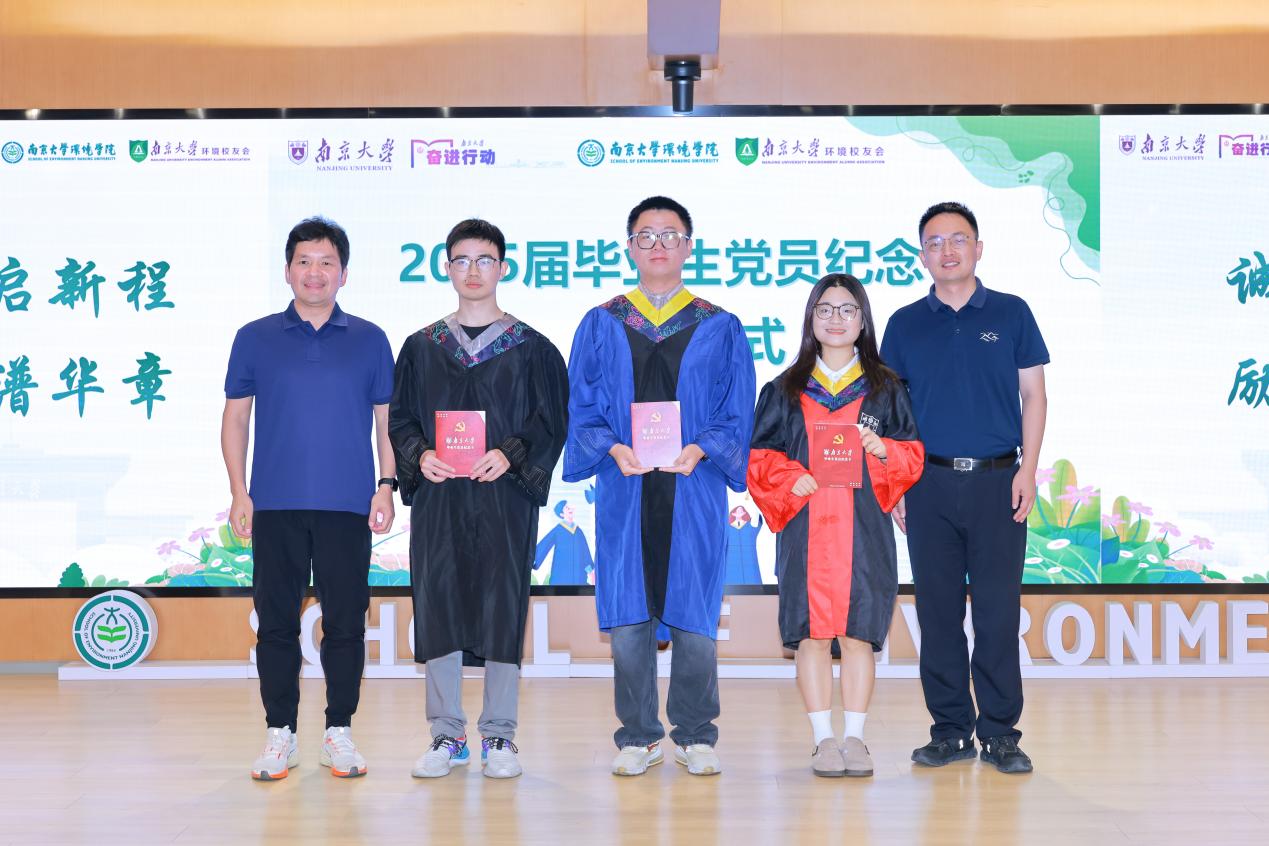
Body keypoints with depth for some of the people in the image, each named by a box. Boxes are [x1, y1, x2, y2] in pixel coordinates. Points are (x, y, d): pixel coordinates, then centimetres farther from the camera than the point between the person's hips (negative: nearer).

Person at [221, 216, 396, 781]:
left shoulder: (369, 340, 7)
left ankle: (339, 733, 15)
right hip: (274, 506, 0)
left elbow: (386, 420, 9)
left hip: (348, 506, 0)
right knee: (276, 621, 4)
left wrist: (387, 488, -1)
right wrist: (239, 492, 1)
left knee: (346, 621, 3)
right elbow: (235, 418, 9)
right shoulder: (255, 339, 7)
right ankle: (280, 734, 15)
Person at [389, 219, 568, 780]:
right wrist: (419, 455, -9)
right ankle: (447, 734, 12)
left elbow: (550, 419, 1)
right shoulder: (421, 348, 11)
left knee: (502, 606, -2)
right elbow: (398, 418, 10)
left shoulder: (531, 348, 5)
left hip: (505, 497, -2)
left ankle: (499, 736, 8)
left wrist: (510, 454, -15)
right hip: (438, 499, 2)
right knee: (437, 606, 2)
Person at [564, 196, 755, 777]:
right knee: (628, 617, 2)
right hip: (623, 491, 1)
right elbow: (581, 409, 5)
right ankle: (638, 738, 13)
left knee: (695, 619, 1)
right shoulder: (600, 326, 9)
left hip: (694, 491, -1)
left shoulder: (721, 330, 7)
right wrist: (614, 448, -13)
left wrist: (698, 449, -15)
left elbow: (737, 415, 3)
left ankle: (695, 737, 14)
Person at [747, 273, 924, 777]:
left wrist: (883, 450, -13)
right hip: (806, 528, 0)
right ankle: (824, 740, 6)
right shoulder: (786, 390, 9)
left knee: (858, 632, -1)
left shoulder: (886, 389, 10)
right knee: (811, 633, -1)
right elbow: (760, 455, 6)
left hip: (865, 528, 0)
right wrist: (792, 479, -13)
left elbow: (913, 454, 7)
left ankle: (855, 738, 6)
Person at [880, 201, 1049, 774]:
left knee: (999, 609, -1)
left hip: (997, 481, -1)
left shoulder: (1011, 313, 6)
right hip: (930, 484, 1)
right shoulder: (905, 324, 9)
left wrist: (1027, 470, -4)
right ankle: (950, 730, 13)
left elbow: (1033, 395, 6)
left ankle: (999, 732, 8)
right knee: (938, 611, 4)